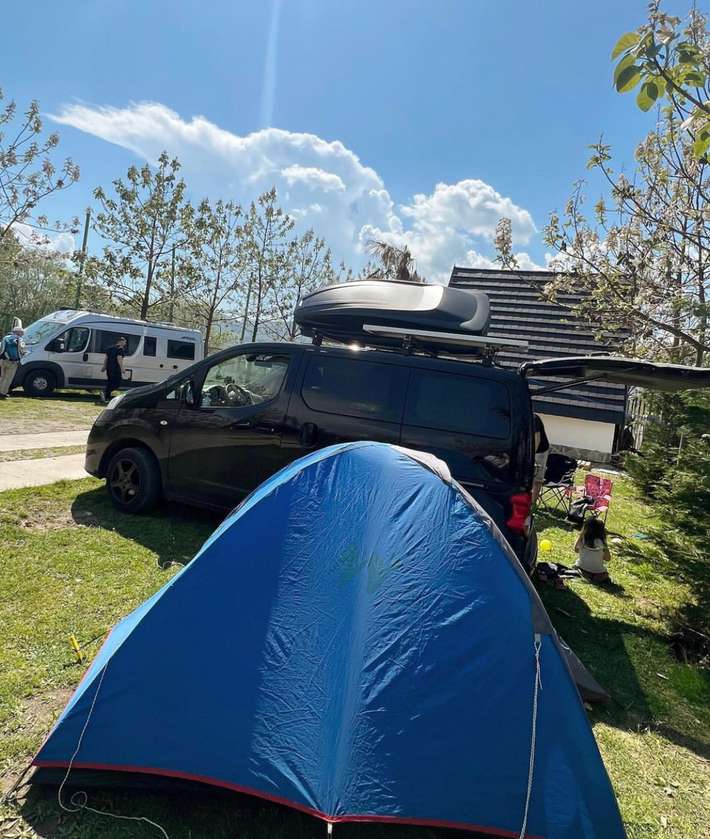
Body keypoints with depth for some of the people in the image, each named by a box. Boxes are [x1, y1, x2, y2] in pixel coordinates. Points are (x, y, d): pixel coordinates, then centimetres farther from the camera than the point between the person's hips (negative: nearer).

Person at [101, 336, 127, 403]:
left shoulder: (110, 348, 18)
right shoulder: (120, 349, -8)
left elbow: (106, 358, 19)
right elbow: (119, 359, -17)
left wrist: (104, 366, 23)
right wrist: (122, 368, -18)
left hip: (109, 368, 9)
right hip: (116, 368, -9)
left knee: (110, 382, 15)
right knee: (117, 383, -4)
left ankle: (106, 398, 14)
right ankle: (105, 393, -19)